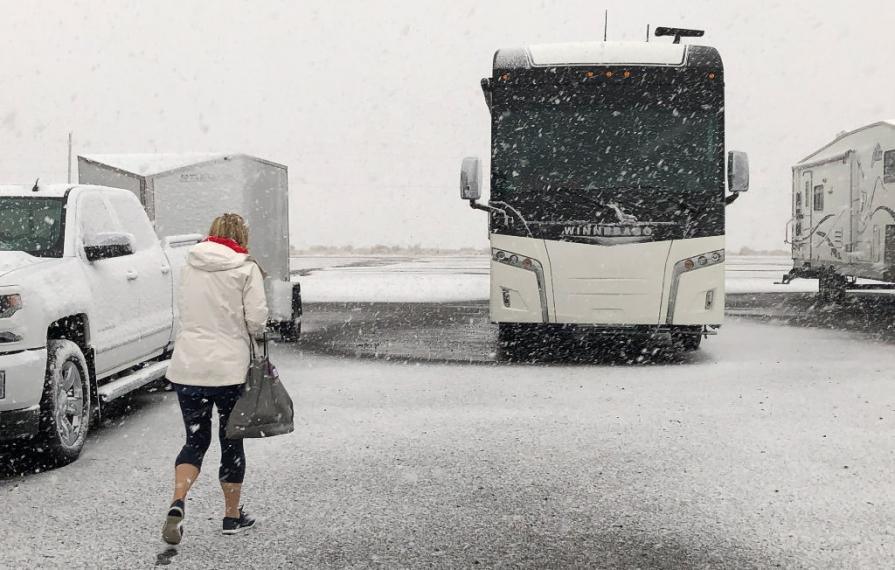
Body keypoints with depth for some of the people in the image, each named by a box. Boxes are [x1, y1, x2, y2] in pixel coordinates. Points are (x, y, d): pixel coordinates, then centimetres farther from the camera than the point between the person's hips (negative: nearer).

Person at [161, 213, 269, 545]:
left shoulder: (190, 266, 8)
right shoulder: (246, 269, -6)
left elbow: (184, 310, 15)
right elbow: (257, 320, -10)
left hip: (186, 367, 3)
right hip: (230, 368, -3)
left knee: (195, 440, 13)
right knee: (231, 442, 11)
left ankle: (177, 503, -9)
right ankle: (232, 516, 22)